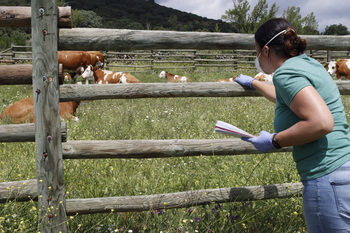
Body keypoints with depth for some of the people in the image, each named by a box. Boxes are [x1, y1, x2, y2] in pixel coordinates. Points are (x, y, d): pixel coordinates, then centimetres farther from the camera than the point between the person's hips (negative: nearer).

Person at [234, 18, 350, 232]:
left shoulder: (286, 72, -11)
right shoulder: (307, 64, 17)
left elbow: (321, 123, -25)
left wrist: (274, 141, -12)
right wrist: (253, 83, 55)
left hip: (329, 180, -10)